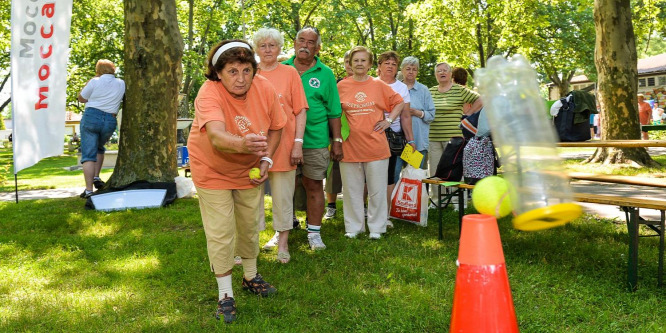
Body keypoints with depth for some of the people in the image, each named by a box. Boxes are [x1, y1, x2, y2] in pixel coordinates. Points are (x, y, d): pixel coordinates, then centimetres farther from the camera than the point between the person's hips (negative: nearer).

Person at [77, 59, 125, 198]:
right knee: (99, 148, 29)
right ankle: (96, 177, 17)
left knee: (88, 154, -1)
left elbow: (81, 98, 8)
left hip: (91, 117, -3)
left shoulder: (95, 82, -3)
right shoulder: (121, 84, 7)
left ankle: (89, 190, -6)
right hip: (110, 121, 4)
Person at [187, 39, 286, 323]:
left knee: (249, 226, 17)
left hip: (249, 170, 4)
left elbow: (276, 127, -3)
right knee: (221, 233, -3)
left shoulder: (265, 89, -19)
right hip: (213, 170, -4)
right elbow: (216, 136, -51)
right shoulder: (209, 93, -33)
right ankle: (225, 295, 15)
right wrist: (242, 144, -70)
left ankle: (250, 277, 40)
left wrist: (265, 160, -14)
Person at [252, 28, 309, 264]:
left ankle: (282, 242, 19)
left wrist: (298, 143, -6)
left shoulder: (290, 73, 4)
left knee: (283, 197, 7)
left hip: (283, 145, -1)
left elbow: (300, 111, 2)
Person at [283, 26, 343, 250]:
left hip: (315, 141, -1)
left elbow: (334, 112, 5)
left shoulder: (325, 74, 4)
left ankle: (314, 232, 18)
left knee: (314, 186, 6)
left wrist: (337, 141, 1)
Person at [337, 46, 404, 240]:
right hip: (350, 146, 1)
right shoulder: (341, 86, 3)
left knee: (377, 190, 5)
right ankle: (353, 228, 20)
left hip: (375, 145, 0)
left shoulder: (379, 85, 3)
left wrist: (389, 120, 2)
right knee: (352, 190, 8)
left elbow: (399, 103, 13)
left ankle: (376, 228, 16)